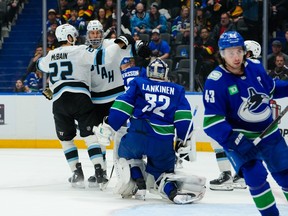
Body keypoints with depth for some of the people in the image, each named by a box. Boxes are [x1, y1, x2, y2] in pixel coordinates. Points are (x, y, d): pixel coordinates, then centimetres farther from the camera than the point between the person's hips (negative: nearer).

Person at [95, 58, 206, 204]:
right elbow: (183, 117, 9)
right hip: (164, 143, 1)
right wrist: (184, 142, 12)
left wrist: (109, 126, 4)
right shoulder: (177, 91, 19)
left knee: (127, 153, 31)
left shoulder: (138, 84, 14)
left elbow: (122, 106, 3)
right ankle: (174, 191, -15)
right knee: (162, 170, 19)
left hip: (136, 136, -1)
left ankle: (138, 186, 11)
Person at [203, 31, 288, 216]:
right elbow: (212, 121, -23)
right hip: (240, 137, -5)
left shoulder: (255, 67, -7)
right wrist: (234, 141, -34)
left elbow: (271, 88, 14)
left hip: (269, 133, 5)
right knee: (255, 176, -18)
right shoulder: (215, 81, -22)